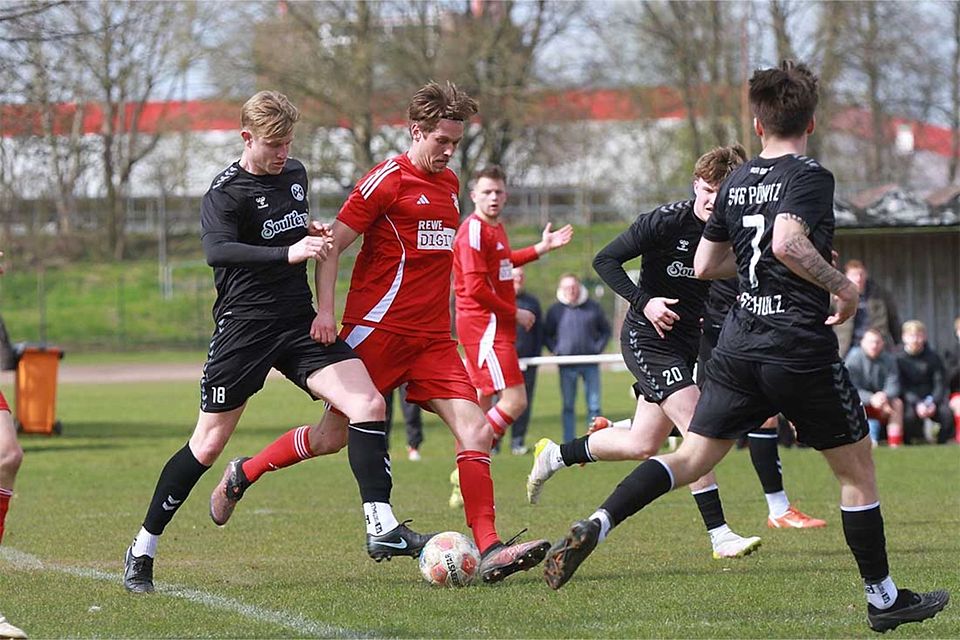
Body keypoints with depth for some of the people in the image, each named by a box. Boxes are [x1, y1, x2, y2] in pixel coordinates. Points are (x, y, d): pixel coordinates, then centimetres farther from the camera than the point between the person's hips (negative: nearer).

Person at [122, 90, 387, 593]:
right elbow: (217, 250, -30)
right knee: (208, 445, 0)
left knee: (368, 405, -15)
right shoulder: (225, 192, -11)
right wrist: (289, 252, -39)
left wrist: (312, 232, 7)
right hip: (244, 326, -5)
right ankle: (142, 550, 13)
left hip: (300, 324, 6)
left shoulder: (295, 173, 11)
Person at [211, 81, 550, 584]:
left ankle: (490, 550, -13)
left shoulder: (449, 184, 17)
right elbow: (333, 245, -7)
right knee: (338, 431, -7)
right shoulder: (387, 180, -7)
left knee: (476, 431, -7)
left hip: (432, 338, 6)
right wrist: (325, 310, -17)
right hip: (378, 327, -6)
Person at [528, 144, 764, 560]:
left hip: (687, 341, 7)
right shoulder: (667, 221, -17)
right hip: (648, 338, -7)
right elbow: (605, 260, -12)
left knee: (643, 445, 11)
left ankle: (555, 455, 32)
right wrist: (643, 301, -21)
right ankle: (720, 535, -18)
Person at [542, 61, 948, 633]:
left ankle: (596, 525, -12)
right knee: (857, 467, 8)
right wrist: (843, 286, -15)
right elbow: (788, 243, -27)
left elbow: (705, 265, 19)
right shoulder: (810, 177, -10)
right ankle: (883, 598, 14)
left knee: (694, 456, 7)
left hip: (739, 345, 6)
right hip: (802, 348, -6)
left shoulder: (736, 182, 12)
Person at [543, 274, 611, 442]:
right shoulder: (555, 310, 4)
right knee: (568, 407, 3)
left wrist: (598, 348, 2)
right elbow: (546, 335, 12)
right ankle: (569, 443, 5)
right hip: (567, 367, 0)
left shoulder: (593, 308, 6)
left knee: (594, 406, -1)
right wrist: (556, 351, -1)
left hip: (590, 364, 0)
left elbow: (605, 330, 16)